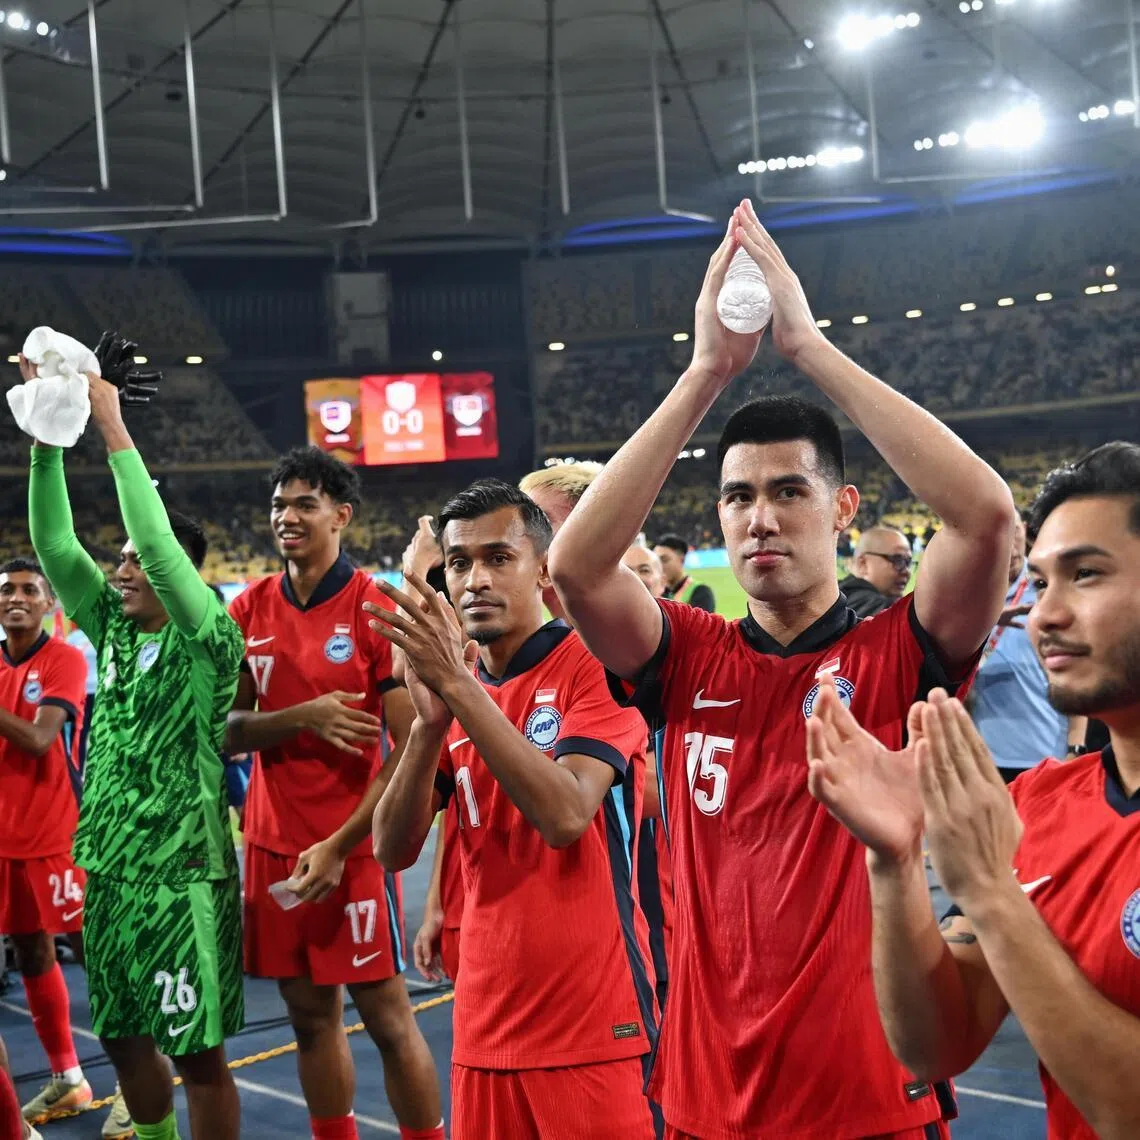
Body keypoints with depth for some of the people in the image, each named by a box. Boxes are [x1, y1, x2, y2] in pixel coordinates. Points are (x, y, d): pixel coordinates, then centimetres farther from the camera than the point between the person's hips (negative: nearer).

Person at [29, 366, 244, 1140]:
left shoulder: (209, 642, -10)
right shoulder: (113, 631, 7)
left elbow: (161, 544, -24)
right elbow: (55, 544, -1)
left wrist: (114, 431, -21)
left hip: (183, 875, -7)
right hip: (109, 870, 7)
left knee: (197, 1050, 1)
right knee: (124, 1037, 17)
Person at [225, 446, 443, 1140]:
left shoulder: (377, 609, -9)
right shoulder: (249, 610, 6)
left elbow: (408, 750, -11)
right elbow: (226, 731, 4)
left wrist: (339, 845, -15)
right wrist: (303, 718, -15)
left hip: (352, 847, -4)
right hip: (273, 843, 4)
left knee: (386, 1016, 1)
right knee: (312, 1014, 12)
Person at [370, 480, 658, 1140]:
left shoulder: (594, 664, -9)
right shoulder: (451, 684, 8)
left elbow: (565, 814, -25)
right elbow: (393, 849, 0)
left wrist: (458, 685, -26)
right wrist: (430, 724, -16)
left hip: (594, 1021, -5)